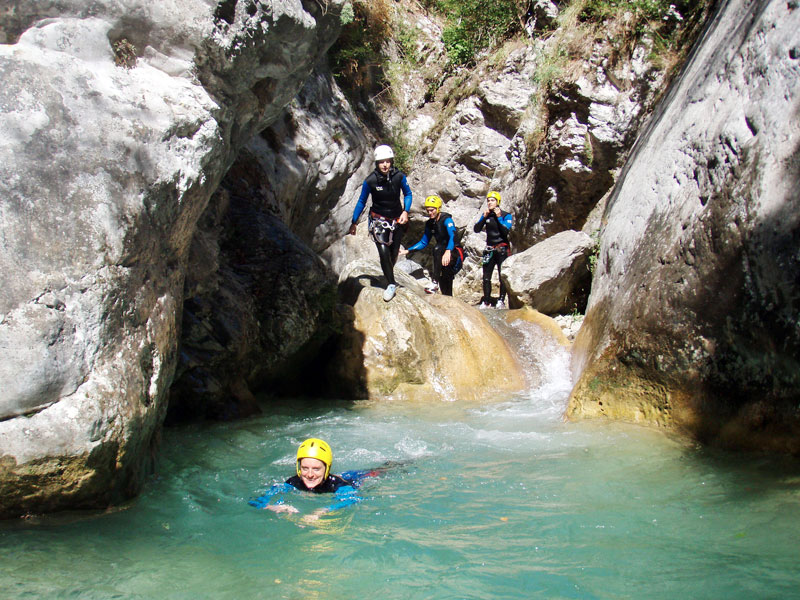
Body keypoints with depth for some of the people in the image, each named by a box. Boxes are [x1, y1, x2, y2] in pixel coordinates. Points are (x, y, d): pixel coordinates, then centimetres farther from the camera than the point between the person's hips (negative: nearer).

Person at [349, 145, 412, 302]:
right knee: (383, 251, -19)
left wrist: (405, 211, -9)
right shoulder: (370, 181, -15)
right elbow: (361, 202, -1)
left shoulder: (399, 176, -12)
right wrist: (354, 222, 3)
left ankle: (389, 274, 33)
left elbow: (408, 194, 5)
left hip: (397, 219, 2)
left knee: (394, 253, 5)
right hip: (379, 220, -2)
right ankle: (391, 284, -10)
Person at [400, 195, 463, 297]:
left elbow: (452, 236, -35)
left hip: (454, 253, -8)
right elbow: (423, 242, 13)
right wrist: (407, 251, 3)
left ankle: (435, 283, -38)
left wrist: (447, 252, -52)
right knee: (445, 289, 5)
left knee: (437, 248, -36)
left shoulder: (446, 220, -17)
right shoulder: (429, 224, 5)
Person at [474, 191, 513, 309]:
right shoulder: (486, 215, 9)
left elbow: (506, 231, -16)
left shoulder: (506, 215, -2)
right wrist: (484, 217, -12)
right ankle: (486, 301, 5)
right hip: (489, 249, 4)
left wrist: (499, 217, -20)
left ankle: (501, 300, -4)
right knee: (486, 277, 0)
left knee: (502, 276, -8)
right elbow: (477, 229, -2)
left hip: (502, 249, -4)